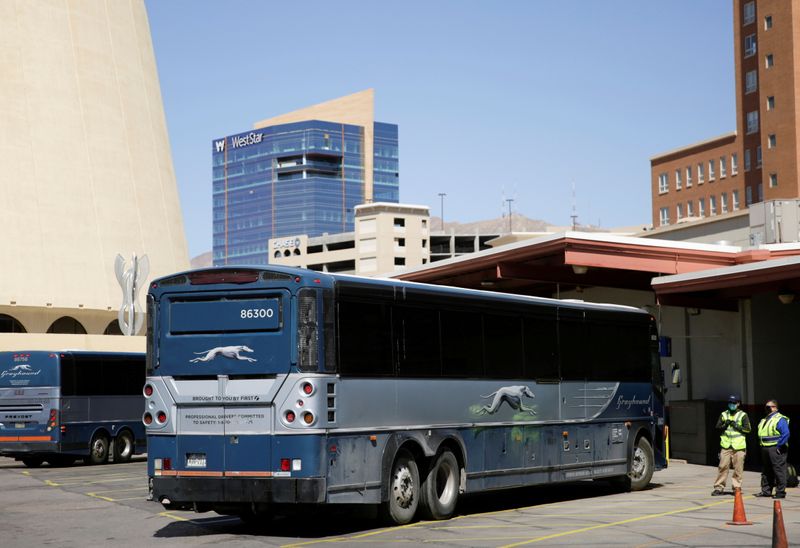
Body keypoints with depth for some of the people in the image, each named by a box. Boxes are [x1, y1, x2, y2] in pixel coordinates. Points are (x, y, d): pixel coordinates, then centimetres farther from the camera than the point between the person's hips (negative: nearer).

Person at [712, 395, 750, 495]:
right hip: (726, 445, 2)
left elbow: (747, 429, 0)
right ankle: (719, 487, 1)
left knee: (738, 468, -2)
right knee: (723, 466, -3)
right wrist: (725, 425, -7)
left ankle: (736, 487, 7)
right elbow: (717, 427, 11)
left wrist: (736, 426, -11)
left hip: (738, 446, -2)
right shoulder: (723, 414, 14)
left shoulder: (743, 415, 5)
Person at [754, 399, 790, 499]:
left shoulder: (780, 419, -10)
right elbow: (761, 434, 26)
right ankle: (766, 491, 20)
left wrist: (779, 446, -19)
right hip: (765, 448, 9)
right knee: (766, 471, 13)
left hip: (775, 449, -9)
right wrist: (762, 445, 14)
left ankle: (780, 492, -4)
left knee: (779, 470, -7)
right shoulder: (764, 420, 18)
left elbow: (786, 434, -19)